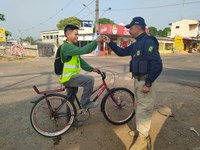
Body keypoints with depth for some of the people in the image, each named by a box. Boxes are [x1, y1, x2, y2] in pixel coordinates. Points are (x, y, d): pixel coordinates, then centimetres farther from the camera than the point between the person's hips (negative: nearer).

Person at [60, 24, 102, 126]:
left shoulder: (71, 46, 15)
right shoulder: (67, 47, -18)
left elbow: (80, 61, 14)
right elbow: (83, 50, -31)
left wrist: (91, 69, 7)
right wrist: (96, 41, -24)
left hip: (71, 77, 10)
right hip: (68, 77, -10)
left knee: (71, 100, 18)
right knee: (90, 79, -23)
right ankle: (85, 102, -5)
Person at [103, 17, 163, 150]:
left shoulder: (148, 42, -18)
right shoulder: (136, 44, 11)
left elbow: (157, 65, -25)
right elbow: (121, 52, 18)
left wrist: (148, 83, -24)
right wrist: (110, 42, 9)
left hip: (145, 81, -10)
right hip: (137, 79, 10)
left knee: (143, 109, 1)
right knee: (140, 107, 20)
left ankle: (143, 139, 18)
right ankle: (141, 131, 39)